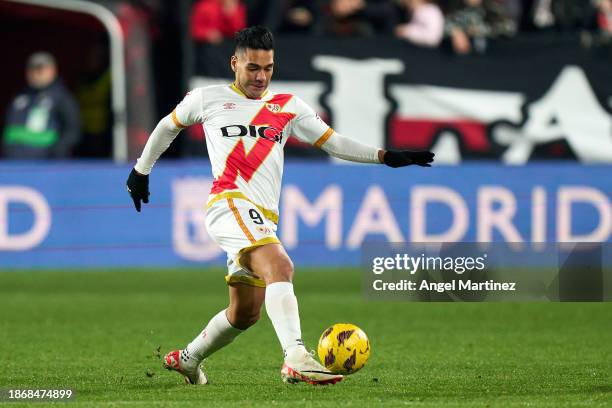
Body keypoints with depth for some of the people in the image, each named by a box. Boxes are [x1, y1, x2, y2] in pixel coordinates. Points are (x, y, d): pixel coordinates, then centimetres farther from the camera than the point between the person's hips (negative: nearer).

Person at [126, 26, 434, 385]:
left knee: (245, 313, 11)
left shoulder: (288, 107, 16)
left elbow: (333, 142, 15)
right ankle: (296, 359, -46)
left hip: (263, 219, 6)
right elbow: (168, 126, 25)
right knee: (280, 266, -31)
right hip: (230, 204, -6)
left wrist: (386, 156, 5)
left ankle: (187, 358, 36)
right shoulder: (208, 99, 9)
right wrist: (141, 170, 31)